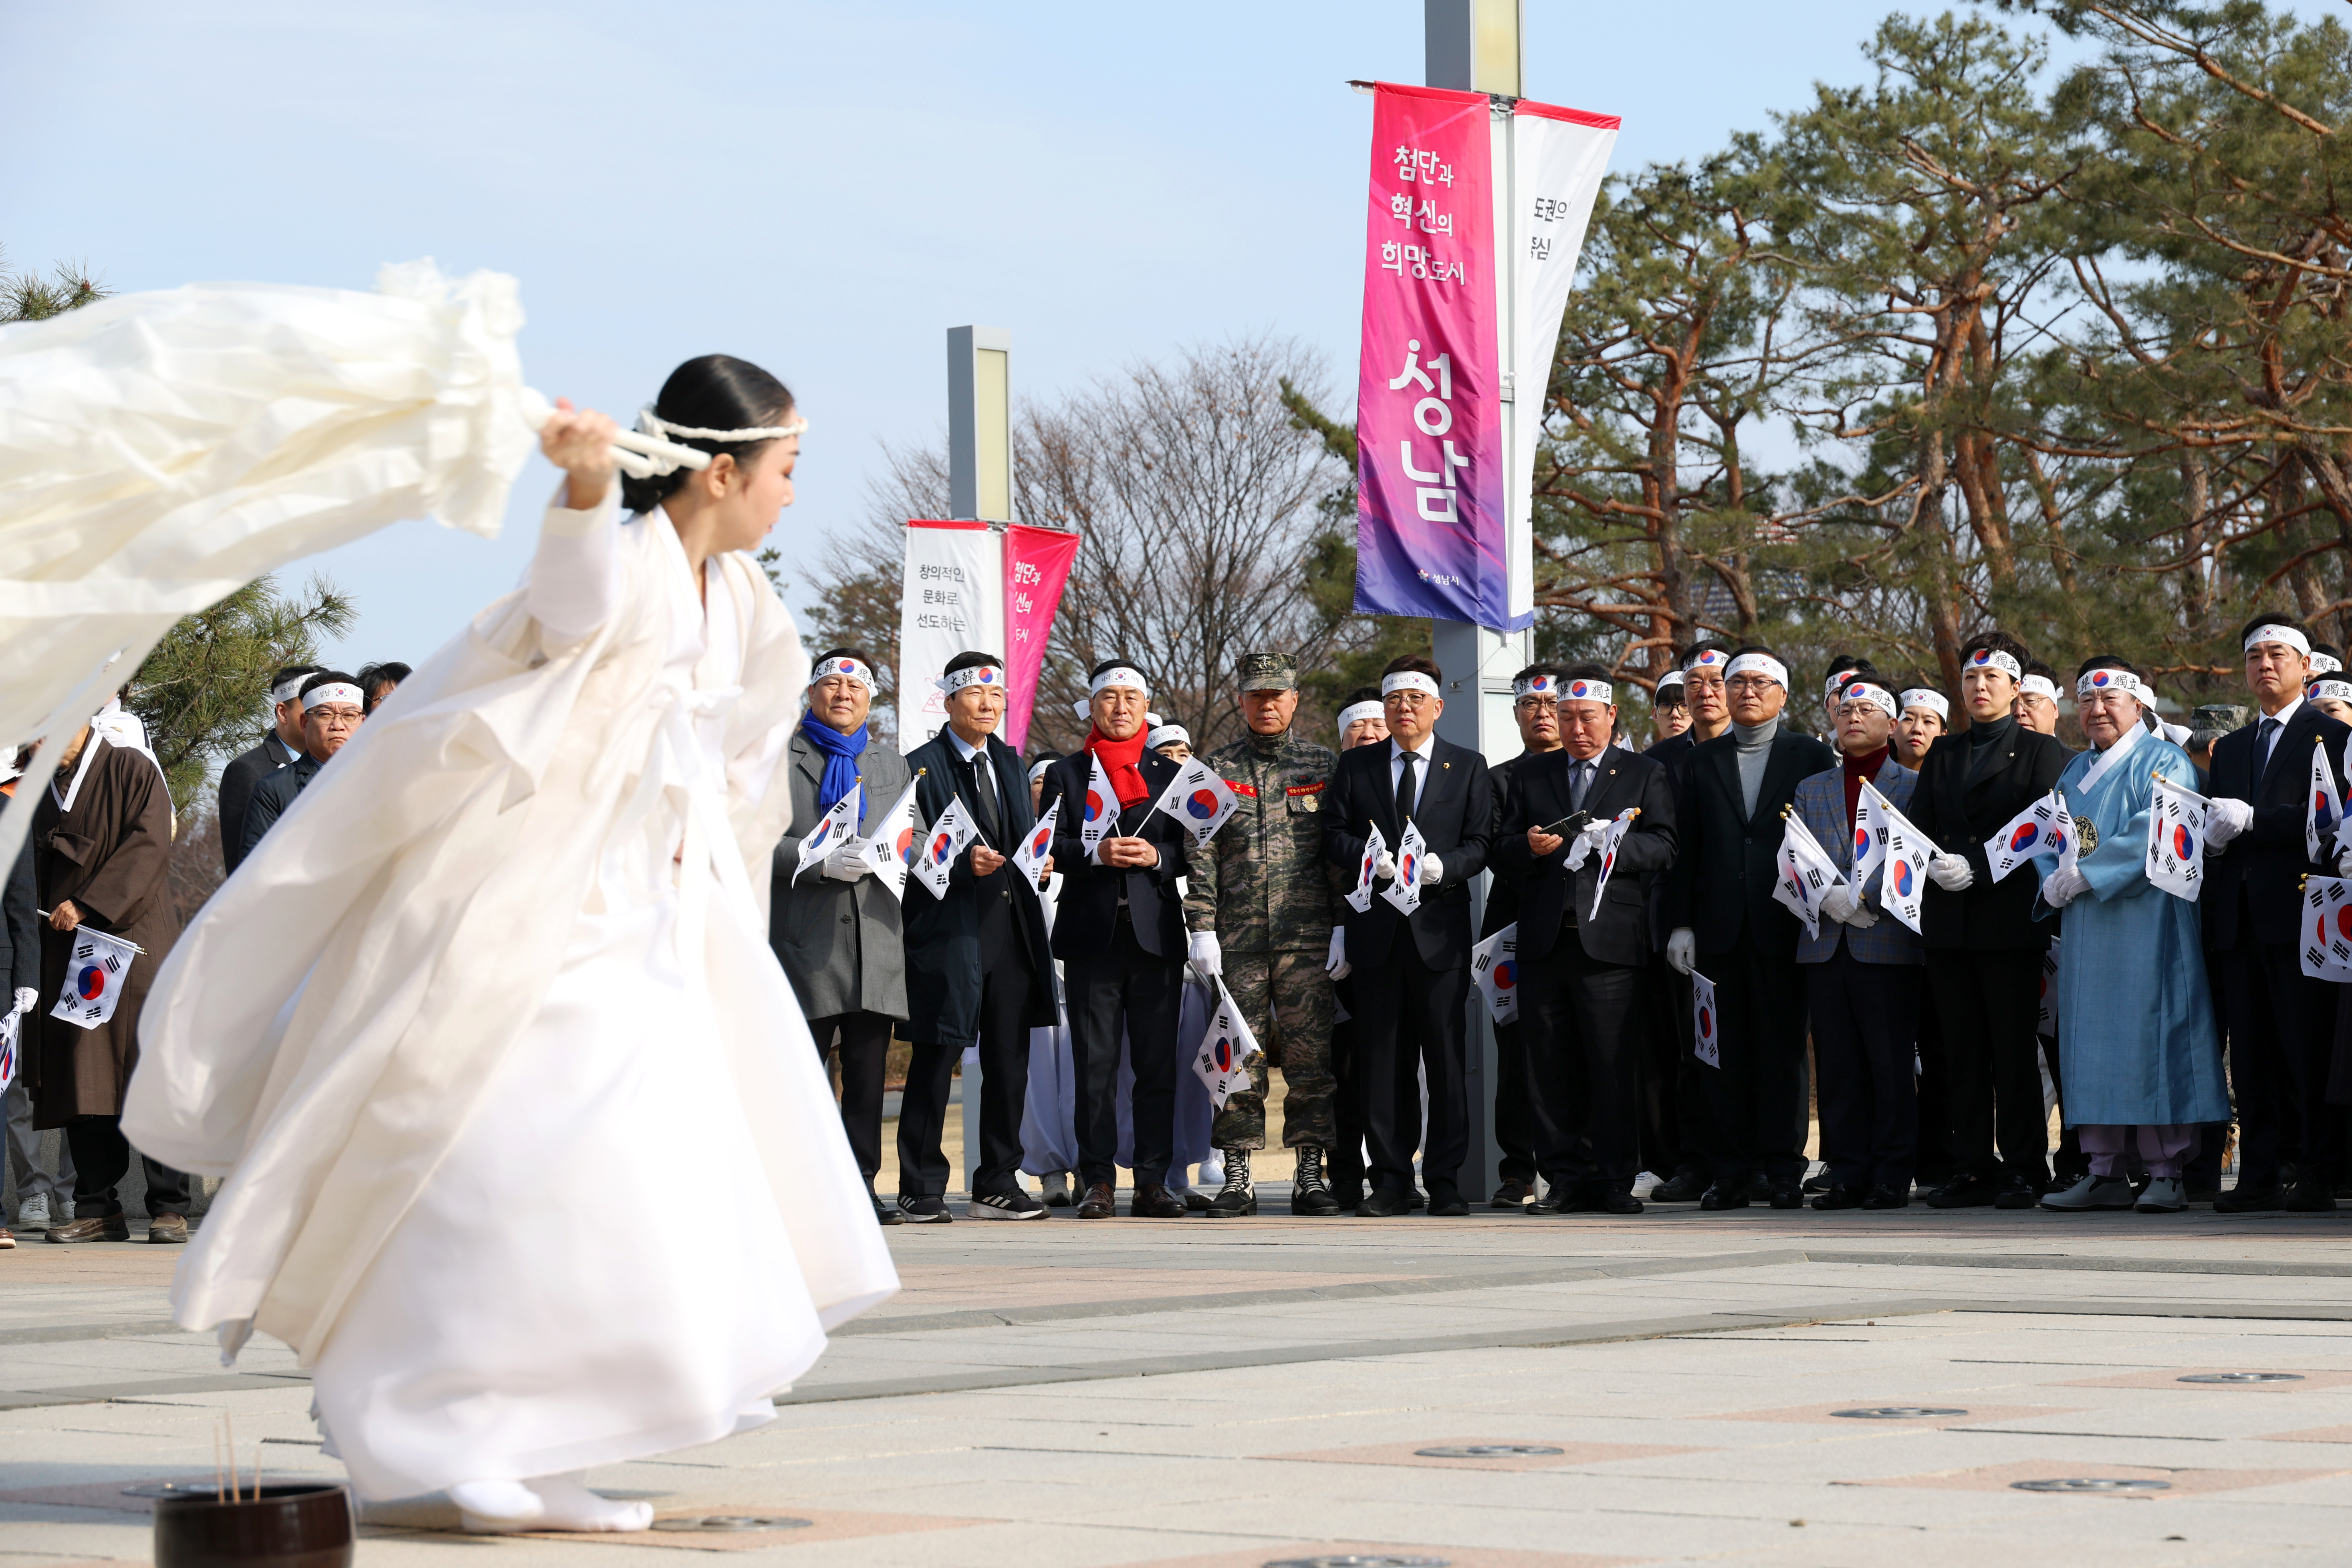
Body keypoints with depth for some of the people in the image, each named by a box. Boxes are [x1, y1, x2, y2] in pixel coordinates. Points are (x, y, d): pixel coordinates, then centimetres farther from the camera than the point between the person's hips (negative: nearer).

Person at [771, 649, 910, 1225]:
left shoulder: (893, 766, 21)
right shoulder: (777, 757, 6)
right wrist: (821, 862, -18)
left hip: (876, 938, 4)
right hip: (804, 940, -4)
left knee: (868, 1076, 3)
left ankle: (860, 1185, 7)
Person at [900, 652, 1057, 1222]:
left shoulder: (1009, 763, 19)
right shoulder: (921, 767, -2)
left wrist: (1044, 857, 0)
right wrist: (965, 865, -21)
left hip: (1012, 929, 6)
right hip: (948, 933, -6)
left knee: (1009, 1062, 7)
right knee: (936, 1058, -5)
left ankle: (997, 1185, 15)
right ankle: (921, 1190, 2)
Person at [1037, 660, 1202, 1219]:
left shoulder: (1170, 774, 14)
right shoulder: (1065, 774, 11)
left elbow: (1192, 852, 10)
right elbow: (1049, 847, 3)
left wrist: (1156, 856, -10)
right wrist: (1096, 854, -14)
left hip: (1157, 934, 1)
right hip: (1091, 933, -1)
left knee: (1157, 1062, -1)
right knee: (1095, 1063, -2)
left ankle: (1153, 1181, 3)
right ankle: (1099, 1181, 2)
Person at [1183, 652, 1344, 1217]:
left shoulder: (1324, 765, 10)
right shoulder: (1217, 768, 10)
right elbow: (1202, 856, 5)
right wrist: (1203, 928, -4)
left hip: (1309, 937, 0)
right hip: (1238, 938, 0)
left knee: (1311, 1057, -2)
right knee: (1239, 1061, 0)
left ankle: (1311, 1176, 3)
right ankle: (1237, 1178, 5)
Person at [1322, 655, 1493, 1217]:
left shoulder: (1468, 767, 9)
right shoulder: (1355, 766, 13)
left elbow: (1481, 843, 3)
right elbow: (1334, 835, 7)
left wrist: (1442, 867, -16)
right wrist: (1370, 859, -13)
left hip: (1440, 925, -1)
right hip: (1376, 931, 1)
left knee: (1446, 1056, -2)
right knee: (1381, 1059, 2)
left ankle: (1446, 1181, 3)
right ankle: (1390, 1179, 7)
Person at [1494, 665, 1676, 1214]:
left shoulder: (1645, 774, 12)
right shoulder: (1528, 774, 18)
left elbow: (1663, 848, 0)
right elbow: (1501, 853, 13)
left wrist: (1613, 843, -16)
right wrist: (1528, 846, -8)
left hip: (1609, 938, -3)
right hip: (1544, 938, 3)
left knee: (1614, 1066, -5)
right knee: (1549, 1068, 1)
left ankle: (1613, 1181, 0)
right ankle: (1565, 1179, 6)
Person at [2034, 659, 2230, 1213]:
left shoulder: (2164, 762, -2)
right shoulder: (2075, 773, 20)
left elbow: (2156, 835, -15)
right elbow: (2047, 837, 17)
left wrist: (2086, 875, -17)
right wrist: (2053, 882, -5)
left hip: (2144, 927, -7)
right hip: (2085, 933, 7)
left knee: (2149, 1039, -9)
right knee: (2092, 1045, 3)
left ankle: (2167, 1175, -6)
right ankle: (2105, 1175, 6)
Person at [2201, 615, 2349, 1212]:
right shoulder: (2230, 748, 24)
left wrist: (2250, 820, -16)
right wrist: (2210, 835, 0)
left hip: (2296, 913, -6)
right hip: (2239, 917, 6)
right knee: (2251, 1056, 3)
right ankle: (2260, 1176, 3)